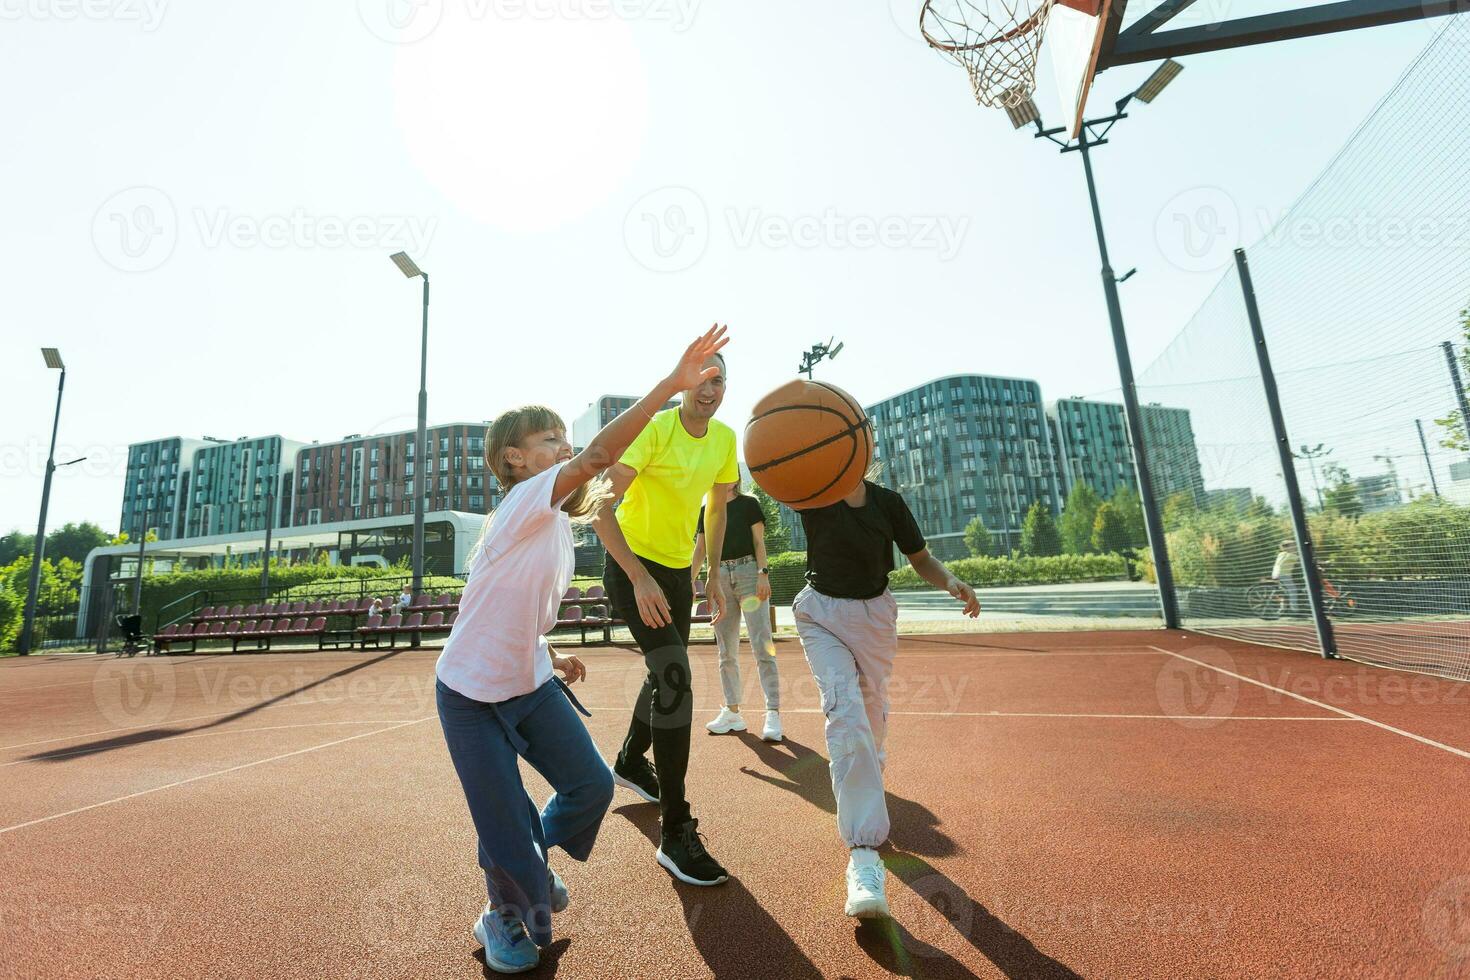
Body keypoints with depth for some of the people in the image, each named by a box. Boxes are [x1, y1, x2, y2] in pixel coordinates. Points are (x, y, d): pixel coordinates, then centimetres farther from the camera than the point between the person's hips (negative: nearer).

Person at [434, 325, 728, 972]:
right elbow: (596, 456, -40)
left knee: (591, 784, 7)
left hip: (530, 684, 7)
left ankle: (533, 869, 37)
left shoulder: (555, 525, 4)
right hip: (470, 693, -7)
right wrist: (672, 384, -43)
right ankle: (505, 916, 35)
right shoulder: (523, 502, -22)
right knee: (505, 820, 3)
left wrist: (549, 660, 4)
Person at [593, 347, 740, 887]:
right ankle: (675, 834, -4)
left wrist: (715, 578, 11)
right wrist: (641, 579, -33)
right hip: (632, 566, -7)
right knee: (675, 677, -18)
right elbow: (600, 508, -28)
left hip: (678, 569, 7)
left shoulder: (725, 438, -1)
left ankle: (630, 763, 48)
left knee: (666, 675, 20)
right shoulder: (653, 429, -21)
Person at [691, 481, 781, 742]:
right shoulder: (706, 510, 15)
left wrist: (763, 573, -13)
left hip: (748, 571, -4)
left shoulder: (748, 504, 6)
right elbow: (700, 550, 14)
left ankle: (773, 713, -9)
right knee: (726, 650, 7)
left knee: (762, 646, -11)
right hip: (719, 576, 4)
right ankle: (732, 712, 16)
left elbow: (759, 542, 0)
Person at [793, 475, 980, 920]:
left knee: (873, 708, 16)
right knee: (845, 711, -20)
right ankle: (863, 854, -22)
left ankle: (867, 779, 50)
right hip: (822, 613, -3)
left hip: (875, 613, 3)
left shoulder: (888, 502, -3)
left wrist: (951, 582, -17)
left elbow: (920, 558, 3)